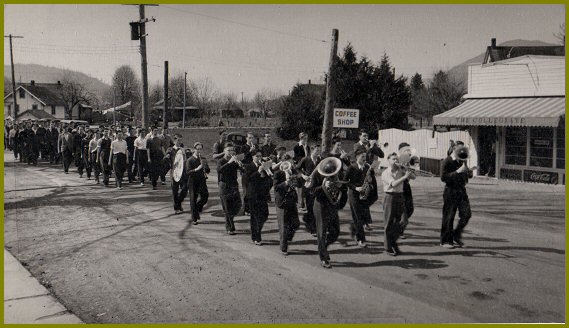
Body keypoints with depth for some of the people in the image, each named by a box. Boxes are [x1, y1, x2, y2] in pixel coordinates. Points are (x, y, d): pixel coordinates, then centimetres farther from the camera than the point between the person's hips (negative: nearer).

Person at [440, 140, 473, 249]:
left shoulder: (463, 161, 11)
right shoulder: (447, 162, -9)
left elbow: (468, 174, 22)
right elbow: (443, 177, -18)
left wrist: (469, 172, -2)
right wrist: (458, 171, -22)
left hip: (461, 190, 6)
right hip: (451, 191, -6)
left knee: (466, 214, 0)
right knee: (448, 217, 0)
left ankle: (456, 235, 17)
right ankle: (445, 241, 11)